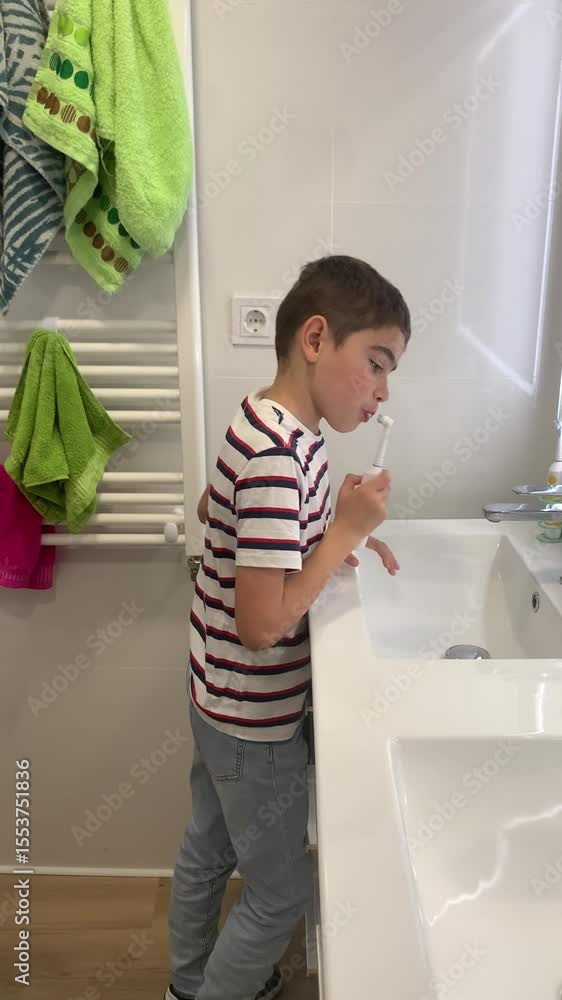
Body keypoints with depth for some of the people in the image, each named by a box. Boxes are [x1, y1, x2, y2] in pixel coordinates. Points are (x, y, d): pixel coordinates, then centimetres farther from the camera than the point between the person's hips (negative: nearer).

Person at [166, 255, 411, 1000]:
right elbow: (262, 625, -31)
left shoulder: (271, 424, -2)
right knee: (282, 892, 14)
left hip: (216, 694, 9)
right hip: (256, 714, -9)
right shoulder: (280, 457, -31)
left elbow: (213, 509, 16)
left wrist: (332, 534, 5)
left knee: (207, 850, 28)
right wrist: (344, 532, -22)